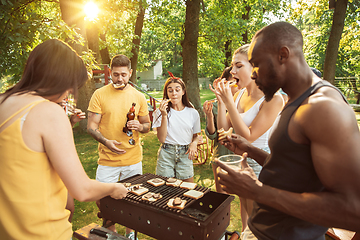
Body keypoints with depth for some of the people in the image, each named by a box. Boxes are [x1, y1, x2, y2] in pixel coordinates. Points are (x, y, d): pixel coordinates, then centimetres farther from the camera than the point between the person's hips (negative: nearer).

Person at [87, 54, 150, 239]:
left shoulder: (138, 97, 3)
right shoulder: (99, 95, -4)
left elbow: (147, 125, 11)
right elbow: (91, 127, -5)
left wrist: (139, 126, -13)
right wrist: (106, 141, -24)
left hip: (133, 159, 2)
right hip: (107, 160, -1)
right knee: (103, 199, 3)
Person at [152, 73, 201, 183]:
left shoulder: (193, 113, 2)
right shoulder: (160, 112, -3)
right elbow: (161, 139, -10)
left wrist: (194, 143, -10)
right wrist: (164, 115, -17)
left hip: (185, 154, 2)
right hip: (166, 154, -1)